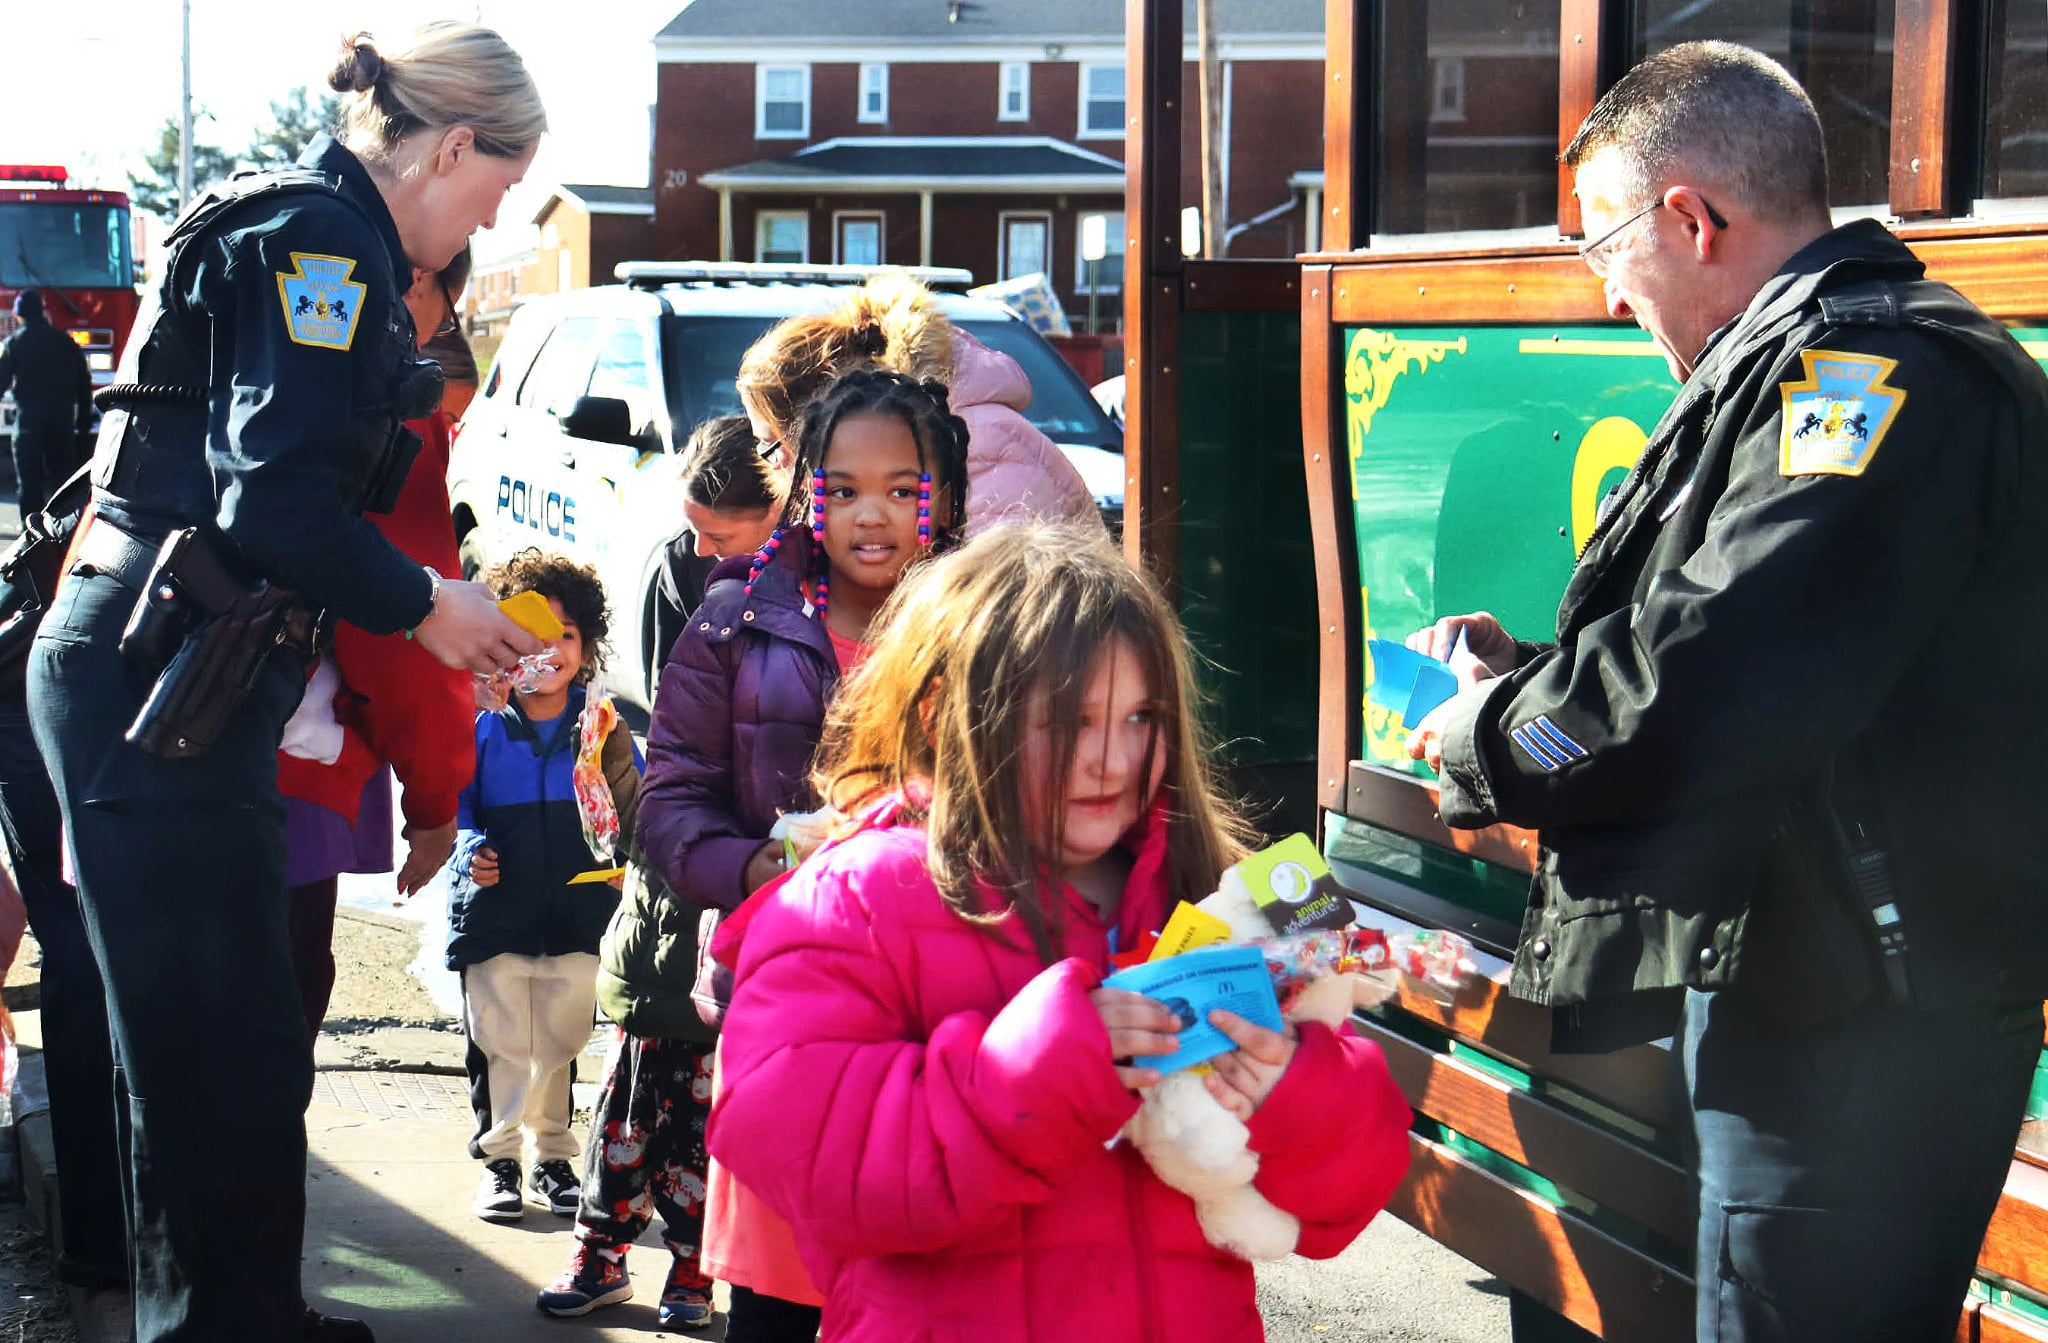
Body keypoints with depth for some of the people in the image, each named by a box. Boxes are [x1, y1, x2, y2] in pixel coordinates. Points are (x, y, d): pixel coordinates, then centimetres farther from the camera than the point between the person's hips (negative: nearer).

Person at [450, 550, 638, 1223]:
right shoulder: (481, 725, 0)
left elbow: (638, 818, 1)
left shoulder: (603, 724, 3)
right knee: (501, 1043, 4)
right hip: (496, 909, -1)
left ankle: (554, 1155, 23)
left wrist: (616, 753, -16)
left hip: (579, 910, 1)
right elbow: (452, 807, 4)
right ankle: (499, 1156, 18)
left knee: (562, 1042, 10)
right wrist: (469, 852, -13)